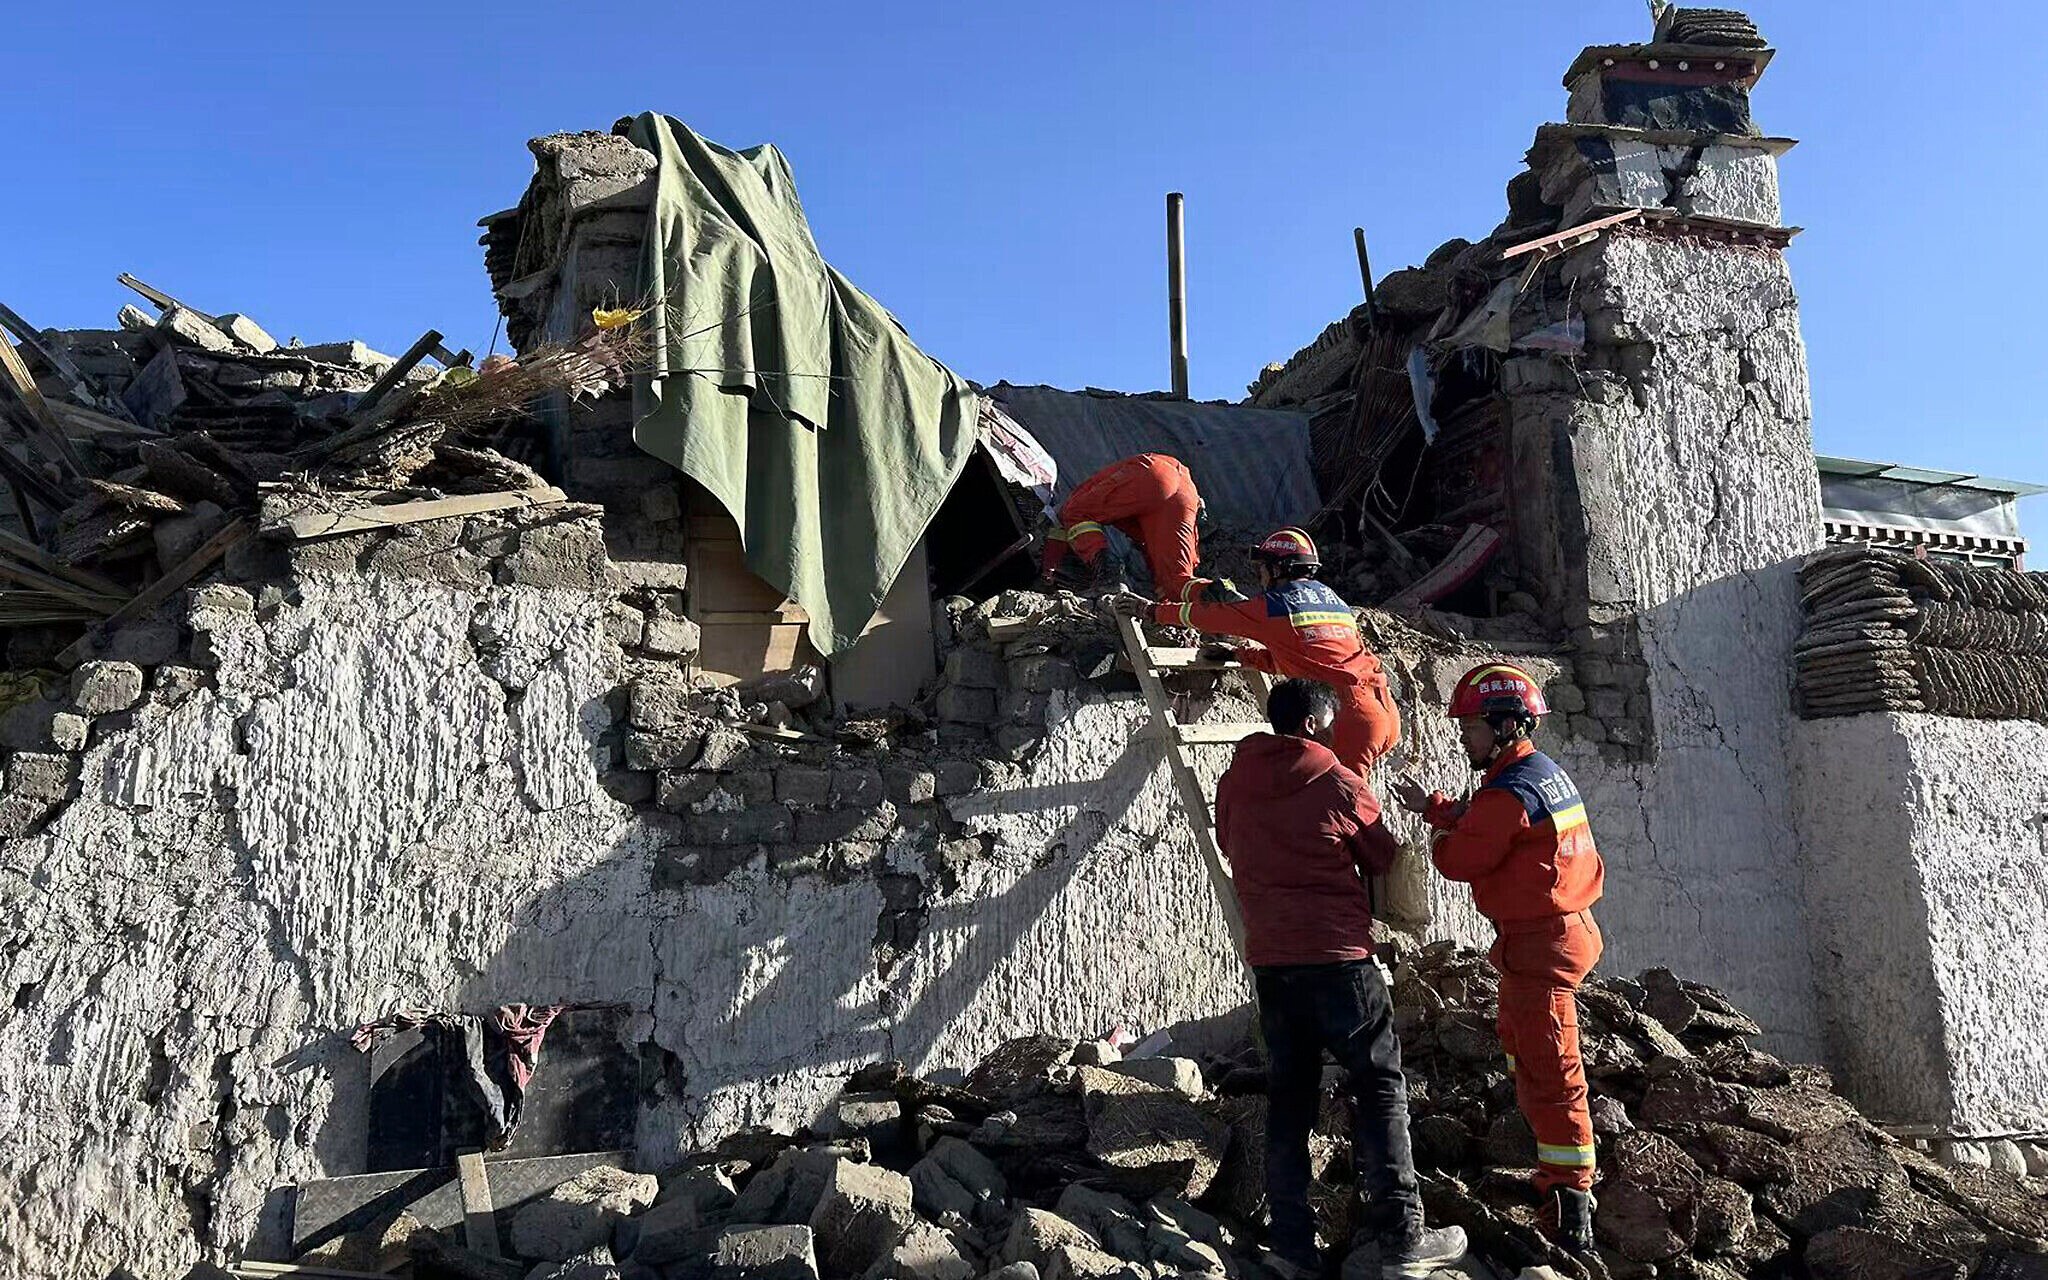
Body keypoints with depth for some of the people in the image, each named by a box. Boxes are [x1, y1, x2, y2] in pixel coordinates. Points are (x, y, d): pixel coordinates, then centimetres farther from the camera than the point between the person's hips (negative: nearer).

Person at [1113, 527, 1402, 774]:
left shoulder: (1275, 605, -1)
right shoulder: (1332, 599, 23)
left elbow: (1213, 615, 8)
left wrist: (1152, 610, 19)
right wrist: (1236, 655, 35)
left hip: (1348, 714, -8)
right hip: (1384, 709, 8)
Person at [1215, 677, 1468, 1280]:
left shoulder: (1232, 785, 5)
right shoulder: (1340, 785, -7)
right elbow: (1386, 861, 5)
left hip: (1268, 960, 5)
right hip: (1338, 957, -4)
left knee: (1288, 1099, 10)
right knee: (1381, 1086, 6)